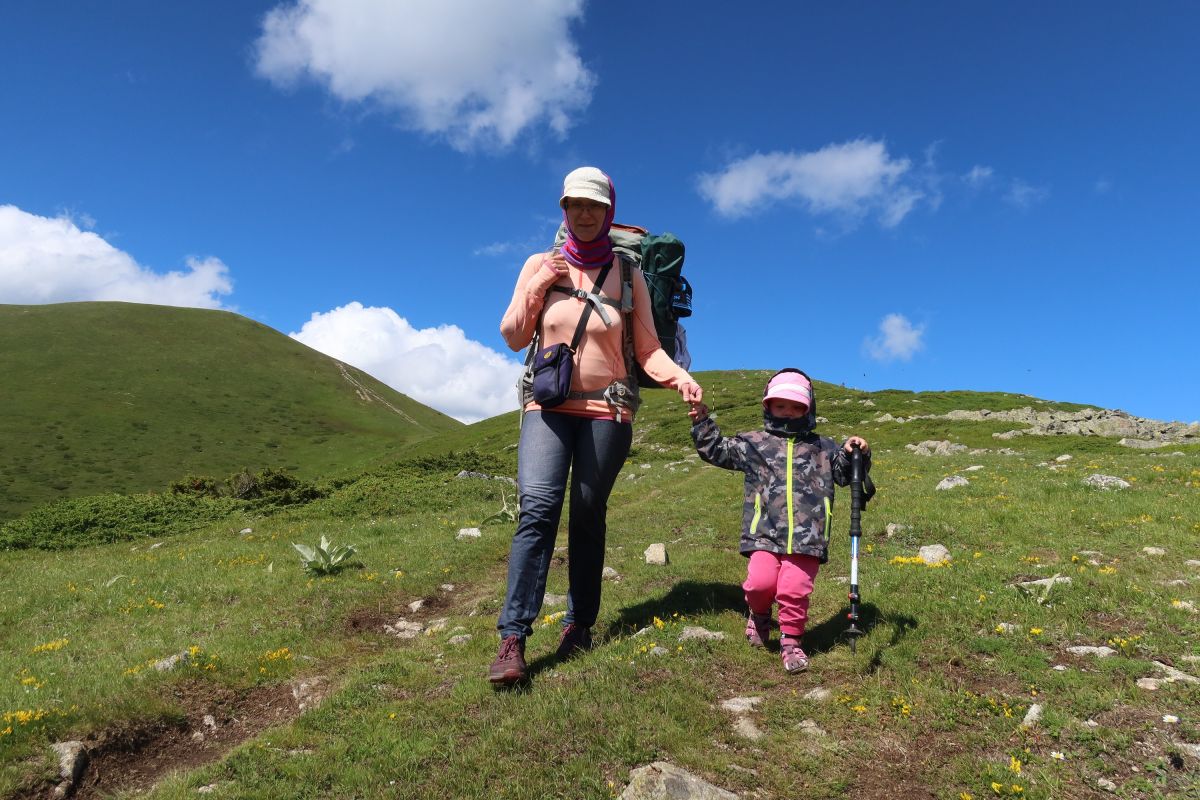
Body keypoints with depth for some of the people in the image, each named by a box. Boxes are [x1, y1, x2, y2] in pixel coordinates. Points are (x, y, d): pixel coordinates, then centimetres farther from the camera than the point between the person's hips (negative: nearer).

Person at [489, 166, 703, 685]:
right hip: (547, 407, 0)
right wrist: (536, 287, -7)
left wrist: (679, 377, -18)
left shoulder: (628, 275, 4)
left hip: (606, 410, 0)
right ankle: (512, 639, -15)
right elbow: (513, 337, 8)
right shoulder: (540, 265, 6)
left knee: (588, 516, 3)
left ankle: (579, 625, 18)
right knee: (538, 507, -16)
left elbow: (647, 349, 2)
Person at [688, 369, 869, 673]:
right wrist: (703, 424, 10)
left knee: (795, 590, -8)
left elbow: (845, 474, 20)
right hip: (764, 534, 0)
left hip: (806, 537, 0)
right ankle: (759, 615, 19)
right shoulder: (753, 444, 15)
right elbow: (717, 450, 20)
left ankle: (791, 642, 15)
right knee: (761, 582, -16)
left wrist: (854, 455, 0)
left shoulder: (823, 448, 17)